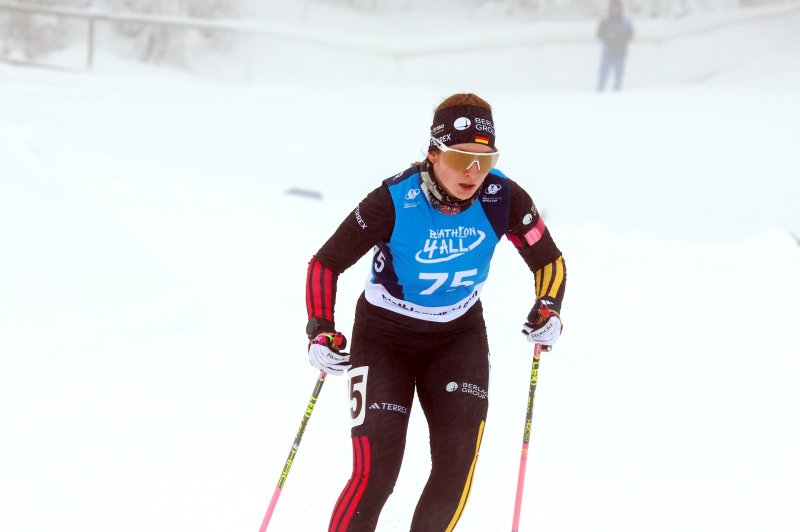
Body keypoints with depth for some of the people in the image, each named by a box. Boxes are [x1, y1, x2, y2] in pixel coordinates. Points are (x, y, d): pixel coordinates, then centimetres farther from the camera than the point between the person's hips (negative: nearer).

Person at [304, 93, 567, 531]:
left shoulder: (503, 199, -18)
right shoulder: (394, 201, -26)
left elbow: (549, 262, -1)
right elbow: (326, 264, -13)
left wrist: (547, 312, -18)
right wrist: (322, 332, -23)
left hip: (459, 335, 3)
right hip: (385, 335, -3)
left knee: (458, 462, -13)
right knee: (376, 471, -14)